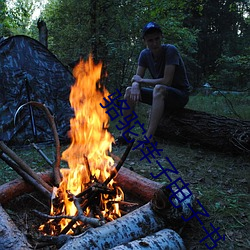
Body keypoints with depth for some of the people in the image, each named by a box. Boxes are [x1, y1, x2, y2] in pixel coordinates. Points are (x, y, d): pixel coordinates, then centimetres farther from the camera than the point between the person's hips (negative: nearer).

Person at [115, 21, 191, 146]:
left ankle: (149, 139, -41)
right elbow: (137, 78, -2)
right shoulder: (145, 54, -1)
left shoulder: (170, 50, -20)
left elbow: (167, 81, -27)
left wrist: (142, 80, -16)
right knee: (129, 91, -5)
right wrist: (135, 86, -27)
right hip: (161, 95, 7)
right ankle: (124, 135, -5)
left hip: (180, 95, -6)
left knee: (159, 88, -37)